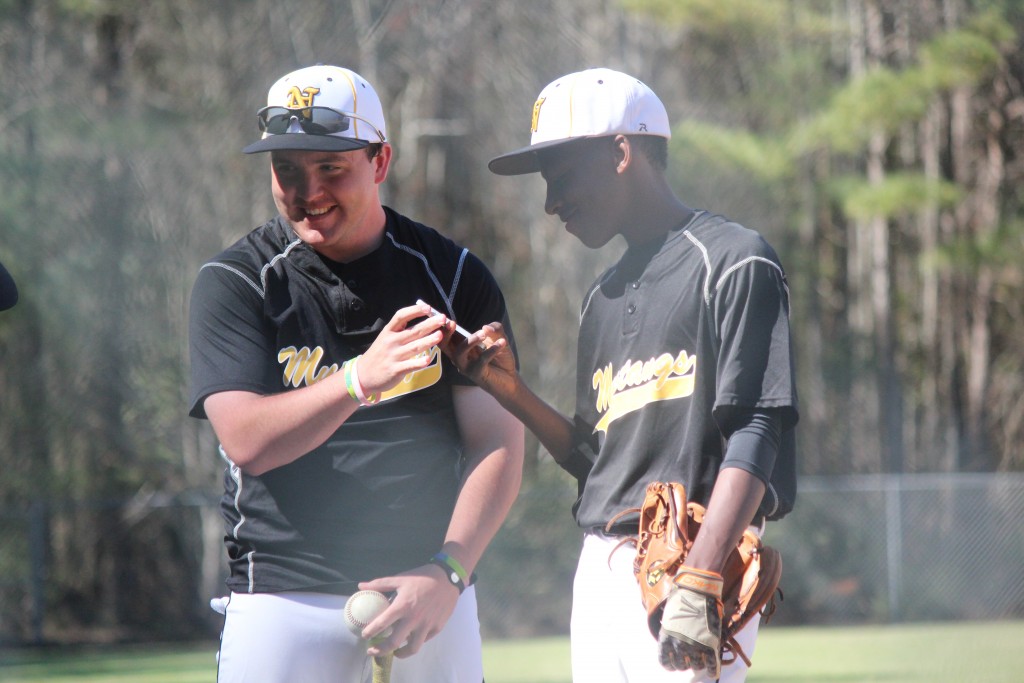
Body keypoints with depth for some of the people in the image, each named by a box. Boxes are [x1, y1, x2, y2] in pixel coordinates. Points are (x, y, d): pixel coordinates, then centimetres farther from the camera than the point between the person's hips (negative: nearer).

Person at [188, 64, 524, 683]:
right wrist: (360, 379, -27)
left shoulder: (455, 278, 5)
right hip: (283, 596, -1)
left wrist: (446, 574, -14)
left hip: (433, 592, 1)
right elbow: (247, 440, -12)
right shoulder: (233, 284, 1)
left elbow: (498, 444, 0)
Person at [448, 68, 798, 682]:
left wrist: (699, 583, -24)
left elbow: (756, 436, -14)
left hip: (689, 560, -8)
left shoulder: (734, 263, -4)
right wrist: (510, 390, 9)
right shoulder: (604, 297, 22)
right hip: (600, 575, 8)